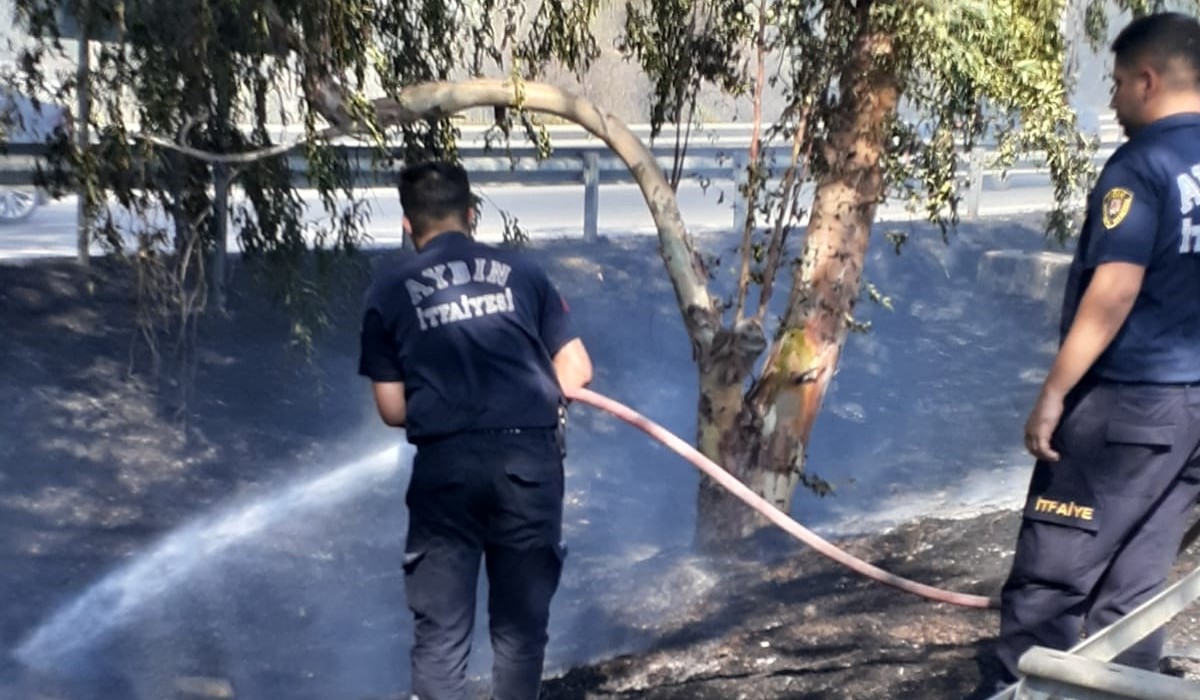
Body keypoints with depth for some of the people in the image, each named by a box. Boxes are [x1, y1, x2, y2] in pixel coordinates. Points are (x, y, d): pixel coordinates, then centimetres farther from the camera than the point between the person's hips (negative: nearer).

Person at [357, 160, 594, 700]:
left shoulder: (389, 295, 6)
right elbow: (577, 371, 10)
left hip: (446, 466, -1)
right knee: (521, 624, 12)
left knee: (440, 630, 7)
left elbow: (393, 409, 7)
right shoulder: (522, 273, 9)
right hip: (529, 459, 1)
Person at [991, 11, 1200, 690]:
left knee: (1052, 570, 1)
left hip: (1127, 400, -8)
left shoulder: (1143, 164, -12)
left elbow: (1115, 291, -19)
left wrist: (1053, 393, -16)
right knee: (1136, 579, 12)